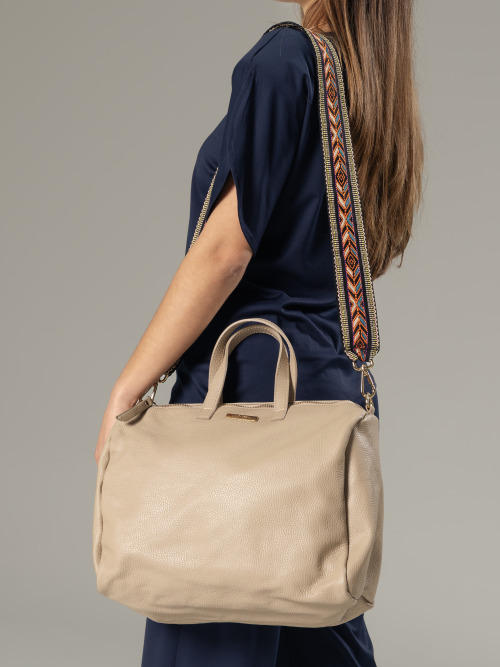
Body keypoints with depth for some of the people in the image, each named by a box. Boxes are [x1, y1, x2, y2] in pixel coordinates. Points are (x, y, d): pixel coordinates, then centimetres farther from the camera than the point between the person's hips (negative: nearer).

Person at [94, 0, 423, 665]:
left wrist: (125, 390, -12)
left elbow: (225, 248, -16)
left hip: (254, 381, -9)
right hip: (337, 382, 9)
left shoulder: (285, 56, -9)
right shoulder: (379, 89, 17)